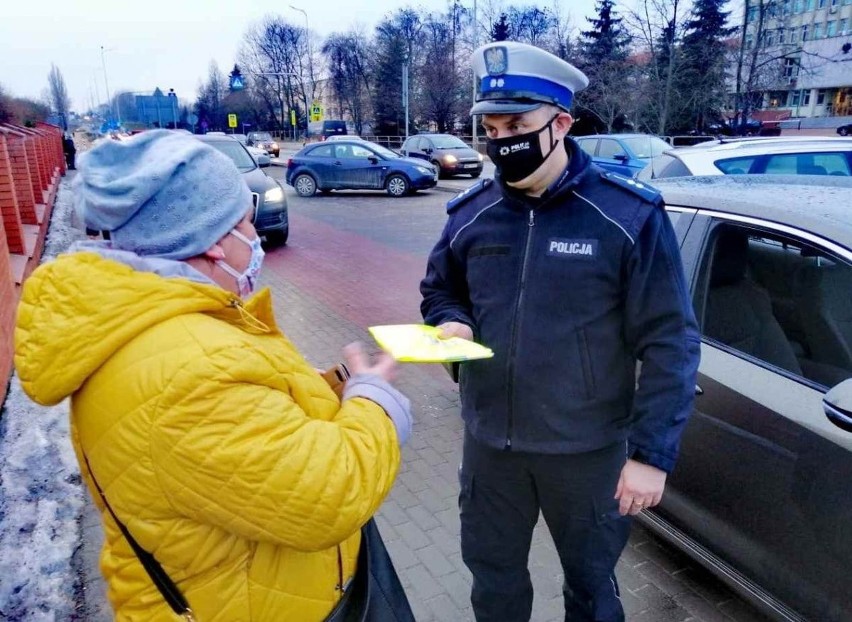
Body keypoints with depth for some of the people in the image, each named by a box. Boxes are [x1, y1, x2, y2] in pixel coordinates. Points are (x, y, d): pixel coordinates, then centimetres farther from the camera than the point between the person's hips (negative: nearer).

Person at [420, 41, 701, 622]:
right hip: (490, 441, 4)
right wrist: (450, 324, -11)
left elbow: (669, 343, -13)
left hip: (588, 449, -3)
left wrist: (652, 452, -15)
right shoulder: (470, 213, -3)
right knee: (492, 575, 24)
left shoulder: (630, 216, -16)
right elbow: (439, 291, 12)